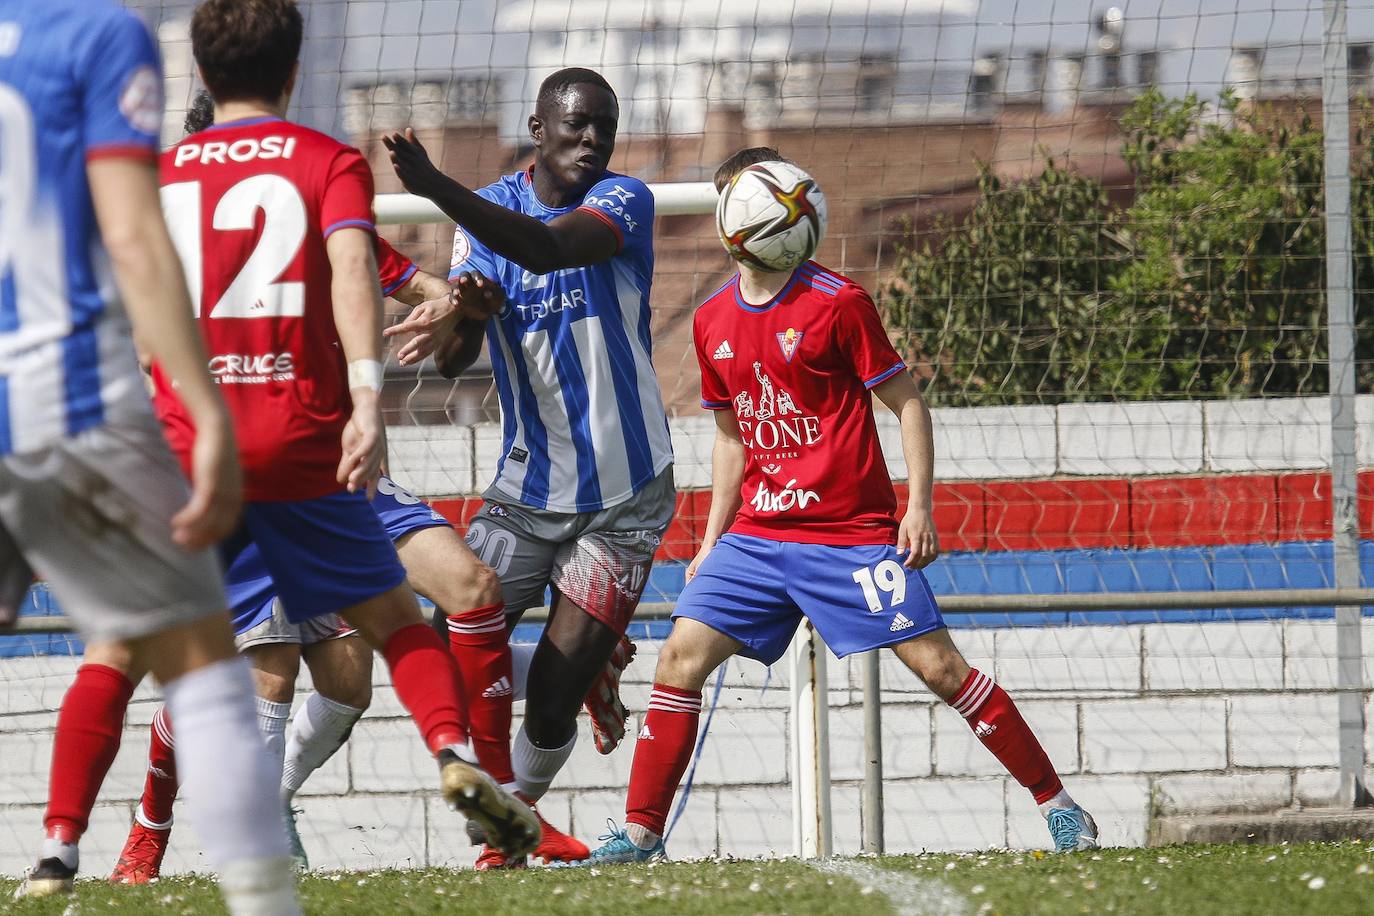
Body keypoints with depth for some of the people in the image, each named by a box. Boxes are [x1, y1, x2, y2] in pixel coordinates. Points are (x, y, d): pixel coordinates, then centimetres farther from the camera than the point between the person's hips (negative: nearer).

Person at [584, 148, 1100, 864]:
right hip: (756, 534, 5)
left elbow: (906, 403, -3)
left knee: (936, 663, -8)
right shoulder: (712, 321, 8)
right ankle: (640, 833, 1)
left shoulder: (837, 303, -8)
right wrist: (712, 541, 18)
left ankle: (1058, 806, 1)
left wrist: (919, 508, -11)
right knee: (681, 657, -6)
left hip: (852, 531, -5)